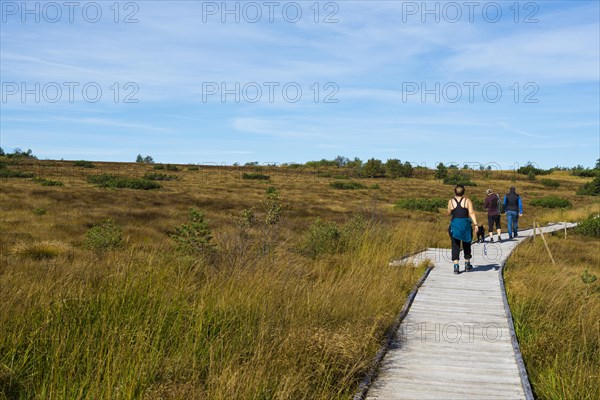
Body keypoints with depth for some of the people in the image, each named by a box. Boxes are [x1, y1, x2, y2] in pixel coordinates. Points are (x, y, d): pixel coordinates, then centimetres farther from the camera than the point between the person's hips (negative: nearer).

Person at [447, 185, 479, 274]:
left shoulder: (451, 201, 0)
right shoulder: (467, 201, -1)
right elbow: (471, 213, -9)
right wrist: (475, 224, -11)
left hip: (454, 225, 0)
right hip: (465, 224, 0)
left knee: (455, 246, 2)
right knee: (466, 245, 17)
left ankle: (456, 266, -10)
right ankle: (467, 265, 28)